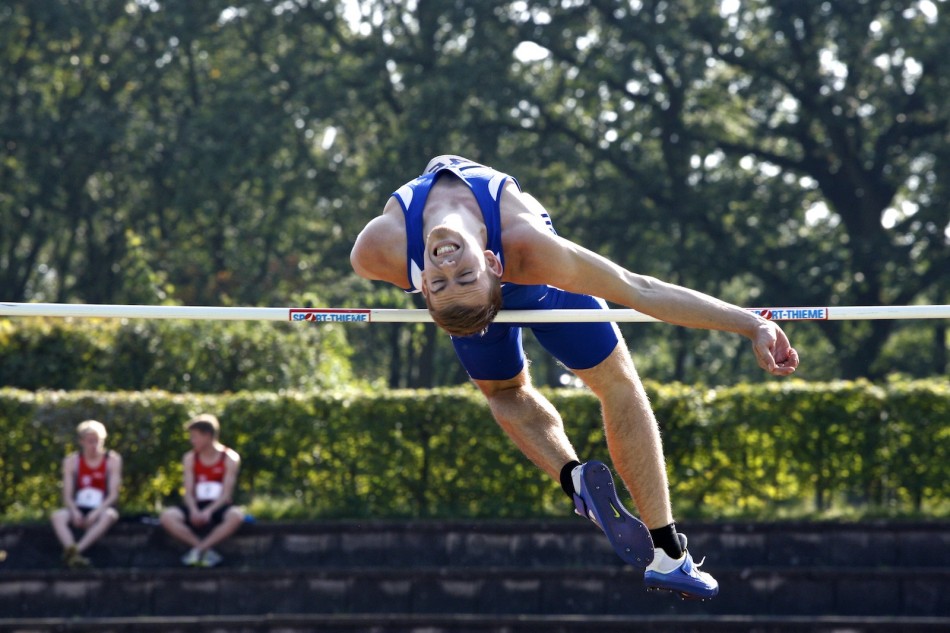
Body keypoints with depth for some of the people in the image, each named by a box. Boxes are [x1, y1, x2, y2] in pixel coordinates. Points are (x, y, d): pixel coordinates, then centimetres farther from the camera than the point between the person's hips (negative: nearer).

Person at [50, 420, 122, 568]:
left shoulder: (112, 460, 2)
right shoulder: (72, 461, 5)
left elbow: (113, 494, -5)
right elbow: (67, 496, 1)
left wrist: (96, 512, -21)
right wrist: (75, 512, -20)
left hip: (101, 510, -1)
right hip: (79, 510, 2)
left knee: (110, 516, -38)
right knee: (57, 516, -31)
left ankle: (76, 550, -51)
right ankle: (70, 548, -57)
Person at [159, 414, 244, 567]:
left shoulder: (230, 458, -4)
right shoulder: (190, 458, 5)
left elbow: (226, 494, -11)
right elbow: (189, 492, -2)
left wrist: (208, 512, -27)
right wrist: (194, 511, -23)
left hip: (218, 508, -3)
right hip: (197, 507, 3)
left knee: (236, 516, -39)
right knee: (167, 516, -28)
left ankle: (199, 549, -31)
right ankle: (207, 551, -29)